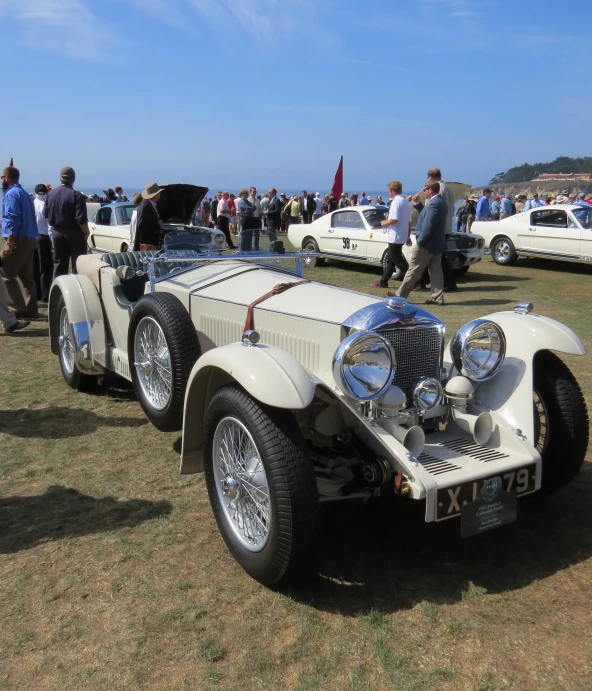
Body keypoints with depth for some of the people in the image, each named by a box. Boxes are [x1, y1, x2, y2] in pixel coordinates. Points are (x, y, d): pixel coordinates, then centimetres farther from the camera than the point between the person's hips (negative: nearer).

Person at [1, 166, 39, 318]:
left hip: (18, 239, -10)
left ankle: (19, 309, -8)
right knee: (27, 276, 11)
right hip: (30, 239, 10)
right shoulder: (24, 194, 21)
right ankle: (31, 309, 12)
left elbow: (13, 219, -19)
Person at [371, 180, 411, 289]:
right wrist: (408, 236, 20)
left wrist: (384, 223, -7)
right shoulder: (406, 201, 12)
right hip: (402, 237, 9)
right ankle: (383, 281, 20)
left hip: (395, 237, -9)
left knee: (397, 260, -3)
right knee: (389, 259, 15)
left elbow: (394, 220, -25)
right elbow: (409, 221, 15)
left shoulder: (396, 201, -16)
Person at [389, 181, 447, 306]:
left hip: (427, 244, -10)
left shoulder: (433, 204, -19)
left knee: (414, 270, -1)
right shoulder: (441, 202, 12)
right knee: (436, 270, 8)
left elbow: (428, 226, -23)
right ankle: (438, 297, 8)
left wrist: (420, 241, -19)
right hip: (437, 243, 10)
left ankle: (400, 295, 7)